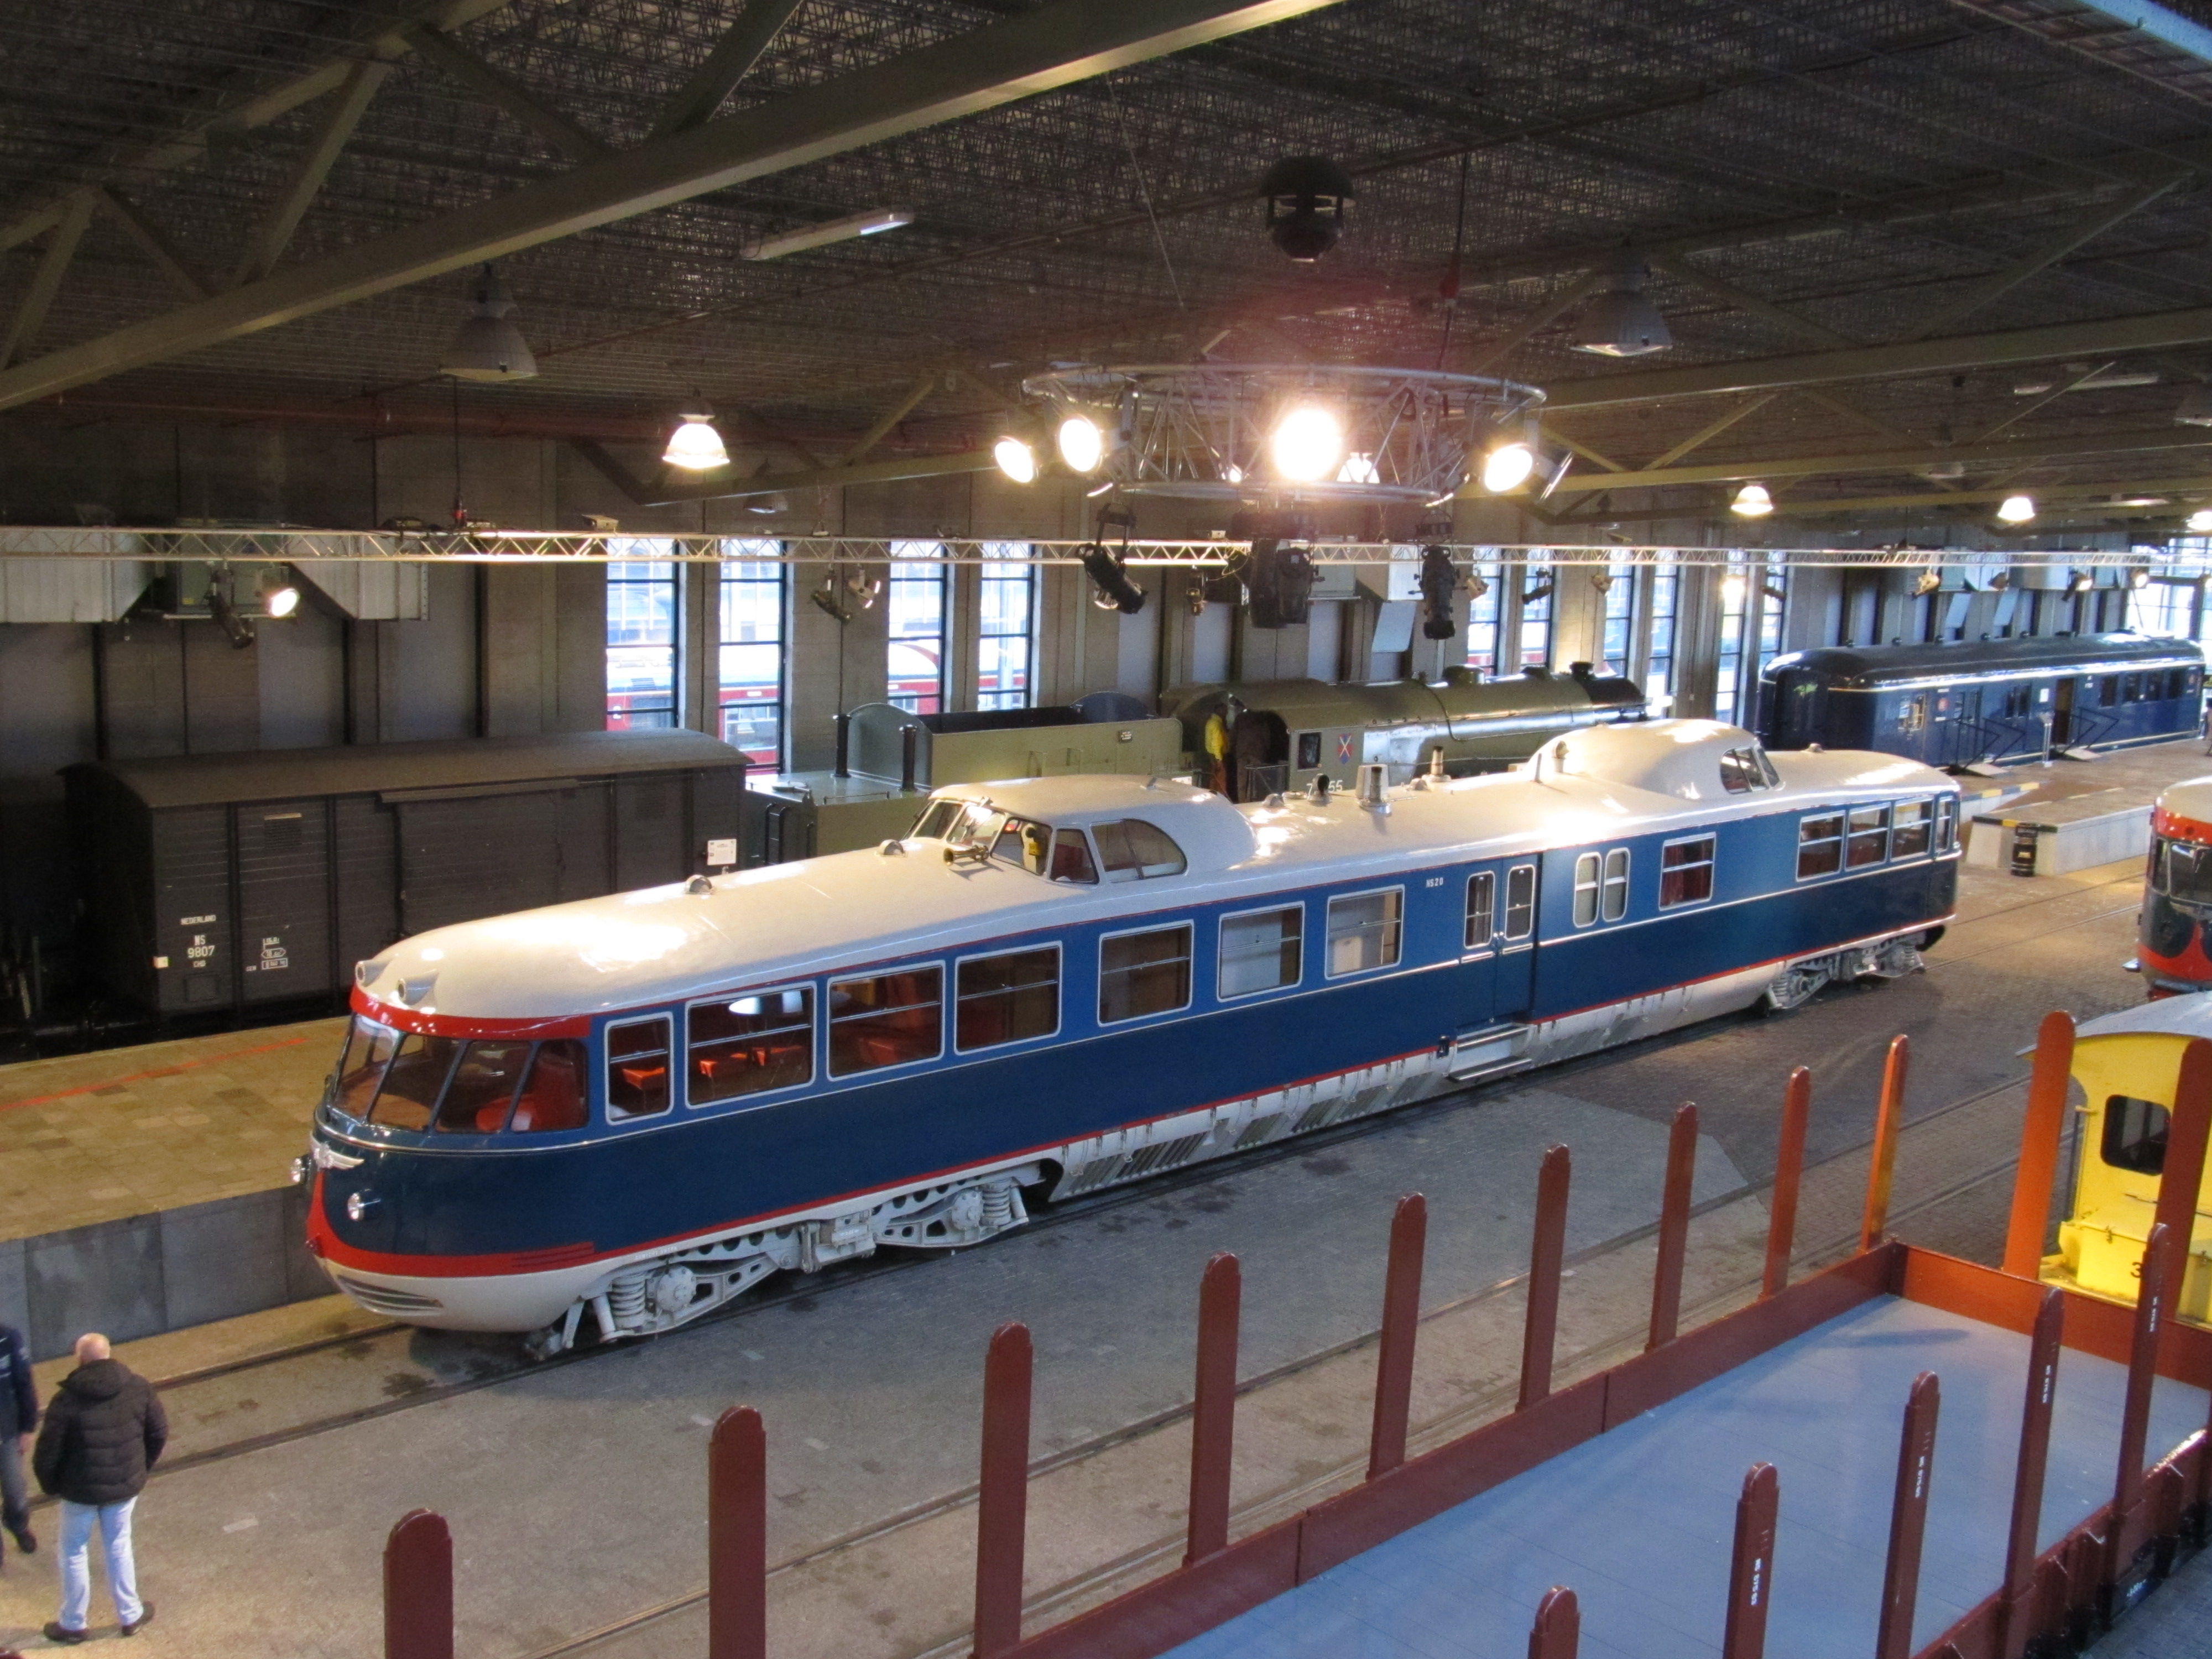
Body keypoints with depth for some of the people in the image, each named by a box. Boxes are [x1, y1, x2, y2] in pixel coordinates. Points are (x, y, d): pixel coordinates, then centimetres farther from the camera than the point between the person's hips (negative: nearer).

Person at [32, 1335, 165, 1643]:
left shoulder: (67, 1400, -20)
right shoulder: (138, 1387, -10)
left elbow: (47, 1454, -14)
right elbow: (159, 1433, -1)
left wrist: (51, 1486, 5)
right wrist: (141, 1468, 15)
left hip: (81, 1490, -3)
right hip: (126, 1486, 3)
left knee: (74, 1553, 19)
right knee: (119, 1547, 22)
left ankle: (73, 1624, 33)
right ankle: (131, 1615, 33)